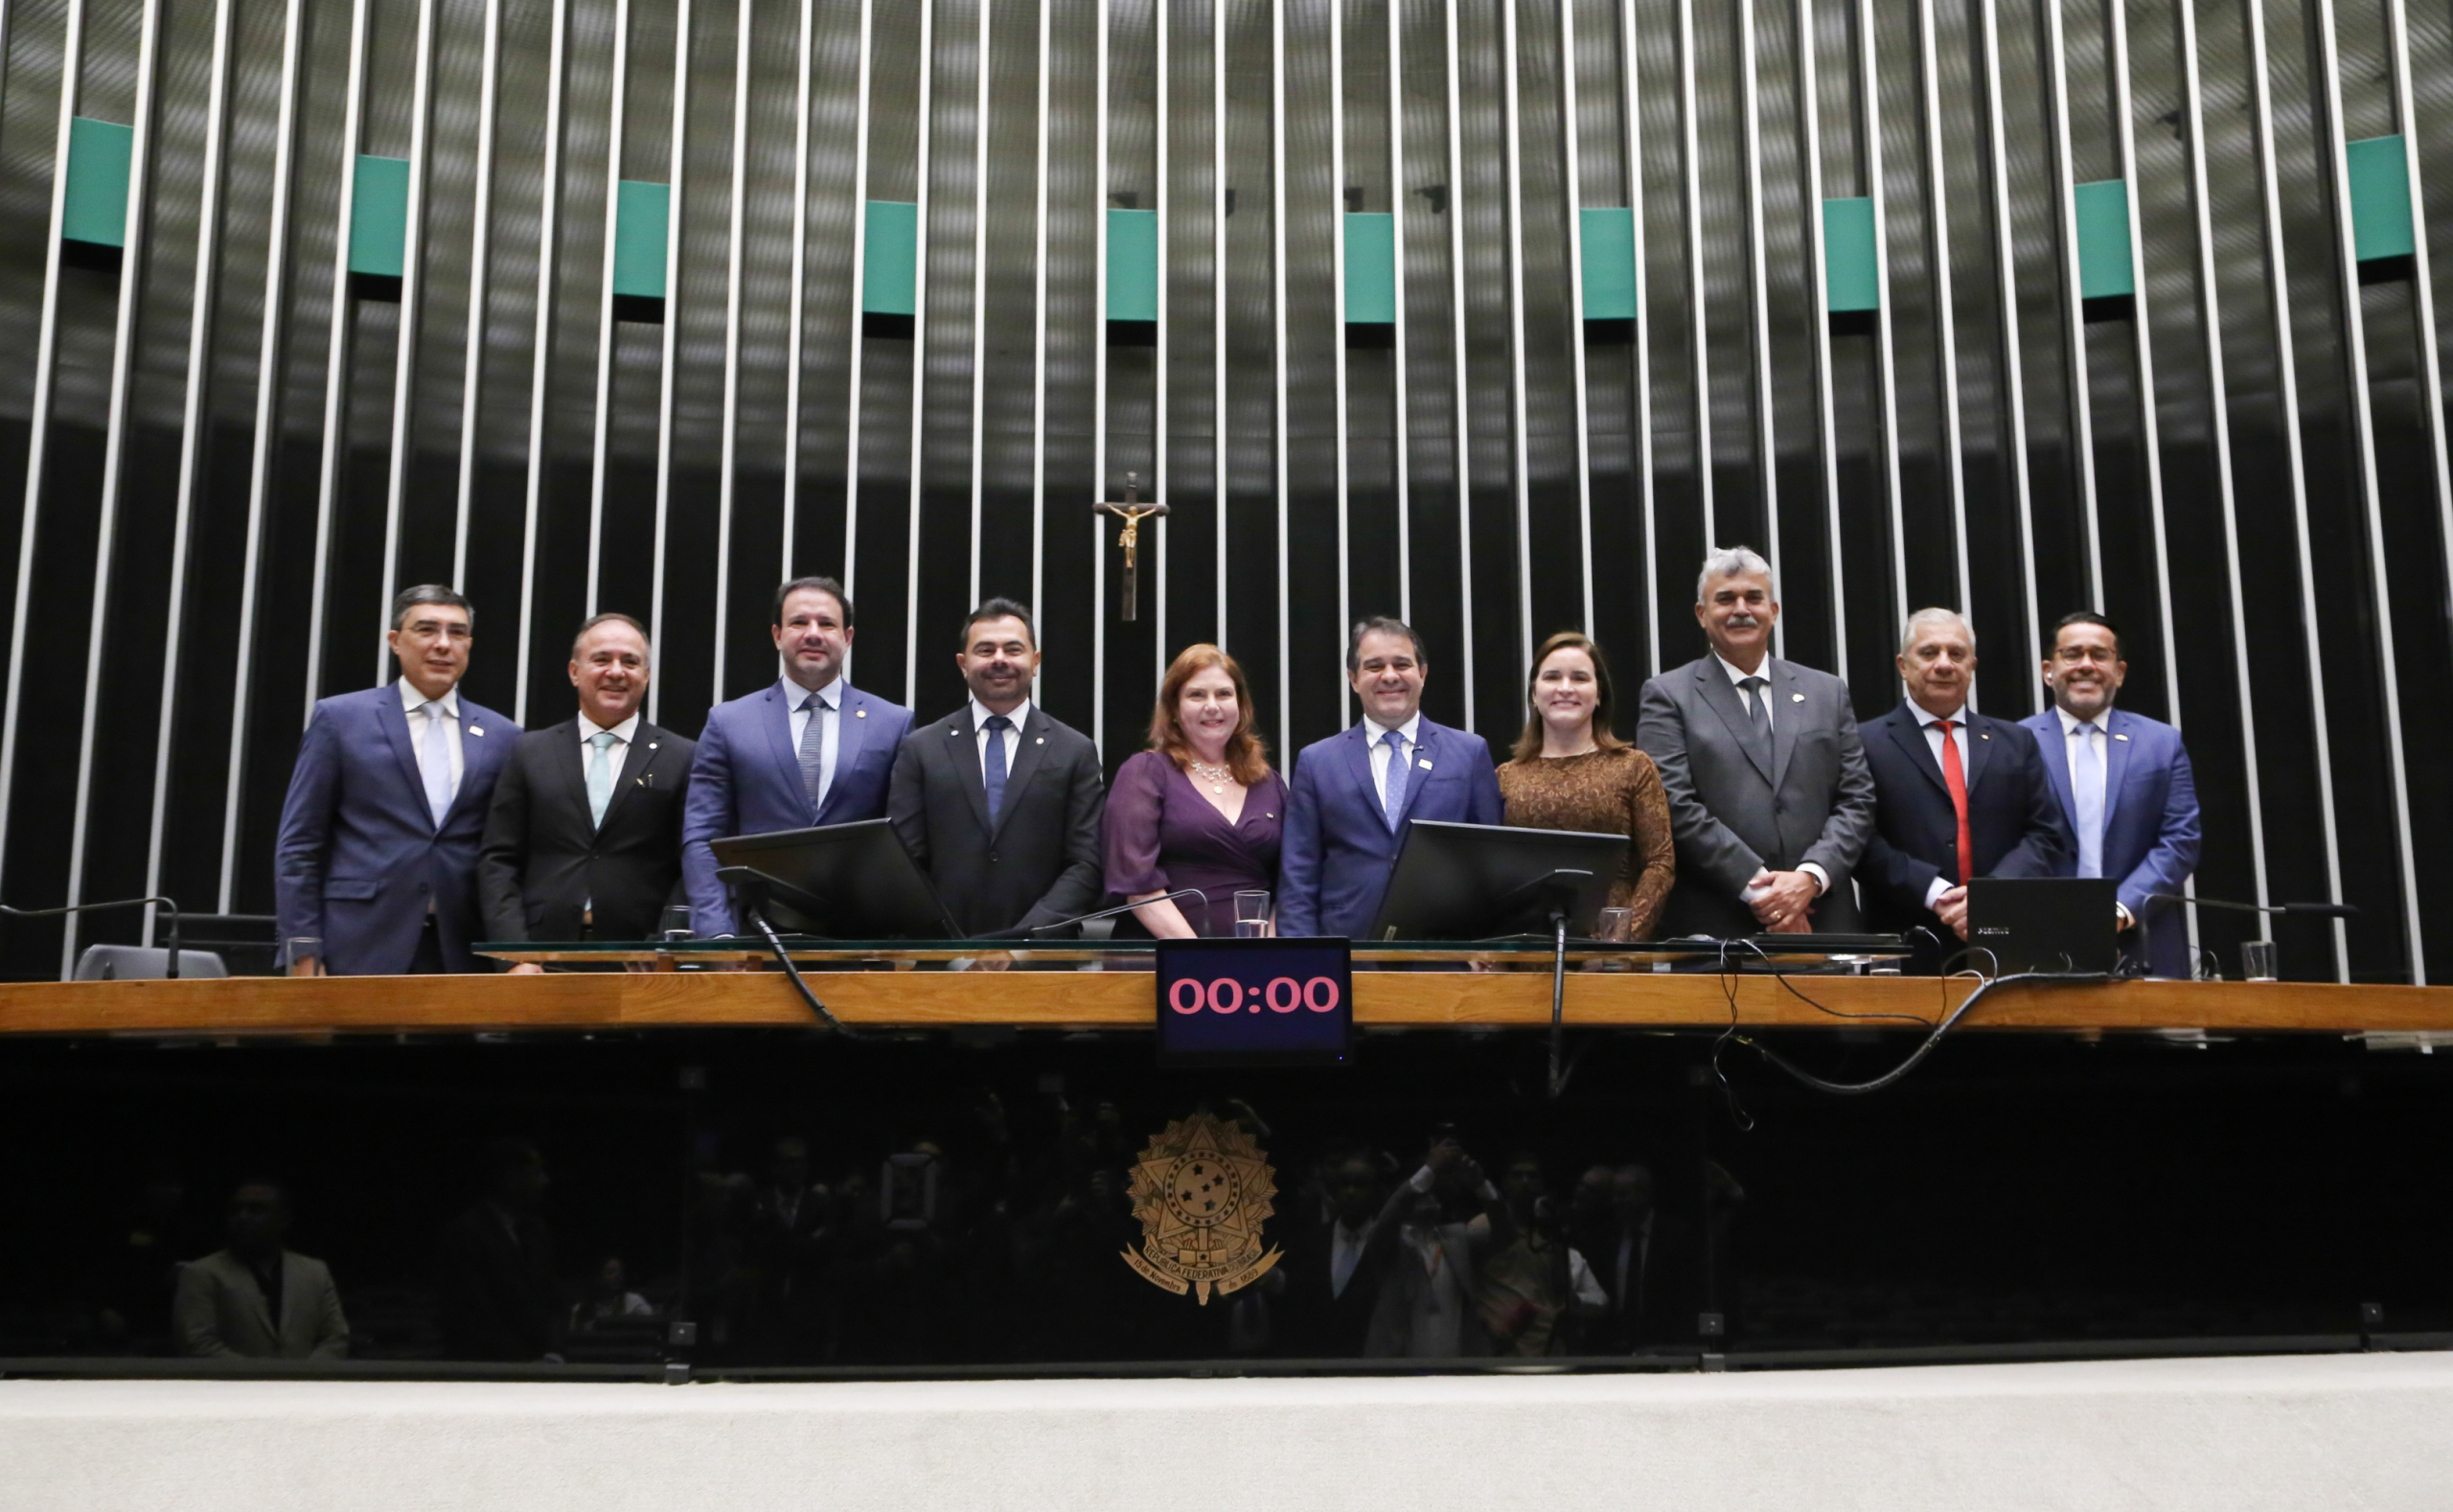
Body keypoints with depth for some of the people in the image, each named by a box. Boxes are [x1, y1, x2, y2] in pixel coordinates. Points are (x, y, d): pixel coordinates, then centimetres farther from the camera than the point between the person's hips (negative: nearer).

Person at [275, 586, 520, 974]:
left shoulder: (501, 736, 11)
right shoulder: (338, 718, 6)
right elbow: (299, 846, 3)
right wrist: (303, 954, -4)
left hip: (460, 953, 2)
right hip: (361, 950, -2)